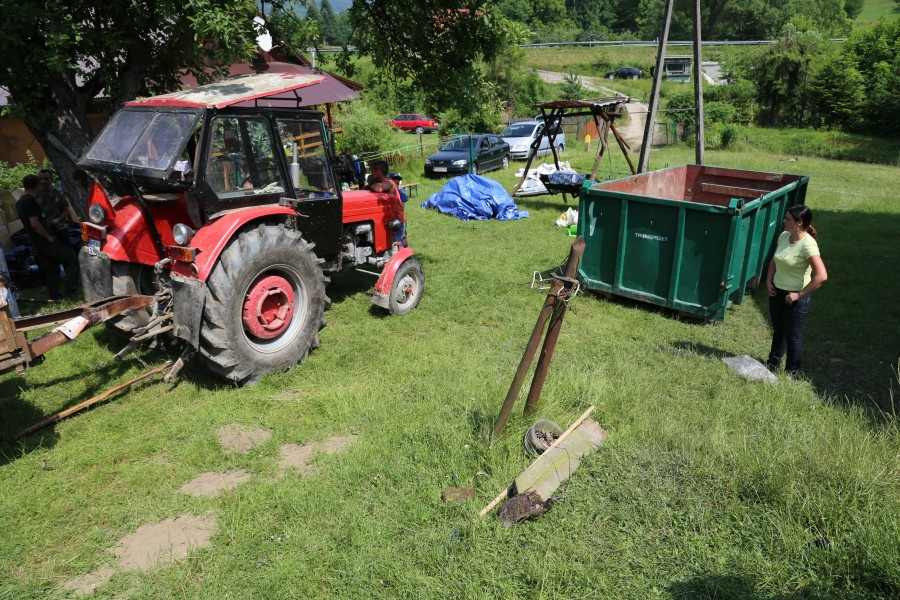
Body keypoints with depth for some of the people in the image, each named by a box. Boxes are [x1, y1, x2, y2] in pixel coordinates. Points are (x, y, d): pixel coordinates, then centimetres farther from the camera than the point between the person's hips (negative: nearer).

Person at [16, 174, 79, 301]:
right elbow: (35, 224, -23)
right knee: (71, 257, 2)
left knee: (50, 270, 13)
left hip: (37, 243, 9)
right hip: (46, 242, -9)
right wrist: (49, 237, -15)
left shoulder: (20, 201, 14)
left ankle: (55, 296, 15)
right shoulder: (31, 200, -17)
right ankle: (71, 286, -2)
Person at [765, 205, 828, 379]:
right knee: (778, 330, 23)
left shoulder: (807, 245, -24)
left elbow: (821, 276, -29)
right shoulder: (784, 236, -2)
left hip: (794, 297, -7)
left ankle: (791, 373, 25)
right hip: (776, 292, 7)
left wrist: (800, 294, -22)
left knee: (792, 335, 8)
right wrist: (769, 281, 3)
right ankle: (773, 363, 42)